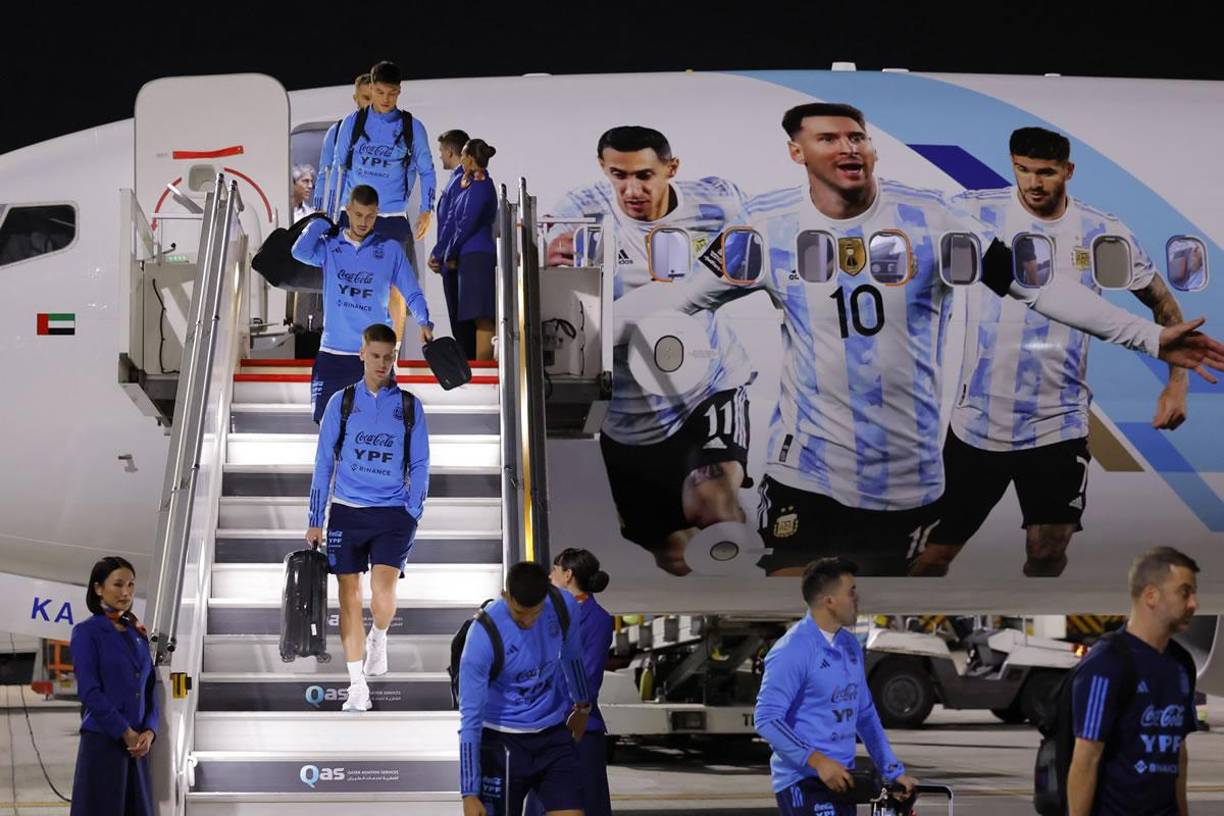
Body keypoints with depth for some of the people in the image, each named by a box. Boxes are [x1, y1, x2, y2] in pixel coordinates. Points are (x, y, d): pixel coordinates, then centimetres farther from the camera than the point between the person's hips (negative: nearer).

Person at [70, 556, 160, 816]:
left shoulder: (138, 635, 14)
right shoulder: (87, 632, -4)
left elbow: (150, 690, 14)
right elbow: (89, 692, -11)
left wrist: (149, 732, -4)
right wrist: (126, 733, -13)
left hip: (137, 745, 6)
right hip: (102, 743, -6)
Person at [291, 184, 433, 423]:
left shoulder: (390, 249, 4)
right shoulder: (330, 246, 4)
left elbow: (412, 293, 6)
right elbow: (300, 251, -16)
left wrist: (424, 322, -12)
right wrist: (322, 222, -2)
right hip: (333, 352, 1)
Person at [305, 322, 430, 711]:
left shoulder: (409, 406, 5)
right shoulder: (341, 402, 5)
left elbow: (419, 466, 8)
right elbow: (324, 462, 7)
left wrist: (413, 515, -2)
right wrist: (315, 520, 3)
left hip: (392, 513, -1)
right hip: (347, 511, 1)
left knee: (383, 595, -17)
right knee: (350, 596, 0)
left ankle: (378, 637, 18)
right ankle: (357, 686, 7)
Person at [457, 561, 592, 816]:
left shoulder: (564, 607, -10)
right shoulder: (482, 637, -23)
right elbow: (470, 718, -21)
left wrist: (582, 706, 28)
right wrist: (469, 793, -23)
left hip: (554, 734, 4)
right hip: (503, 740, -4)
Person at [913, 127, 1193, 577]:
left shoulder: (1105, 233, 0)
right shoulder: (975, 211, -5)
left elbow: (1163, 303, 11)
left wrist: (1178, 382, 1)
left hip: (1058, 425, 1)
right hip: (976, 421, -1)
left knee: (1047, 557, -3)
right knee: (933, 554, 4)